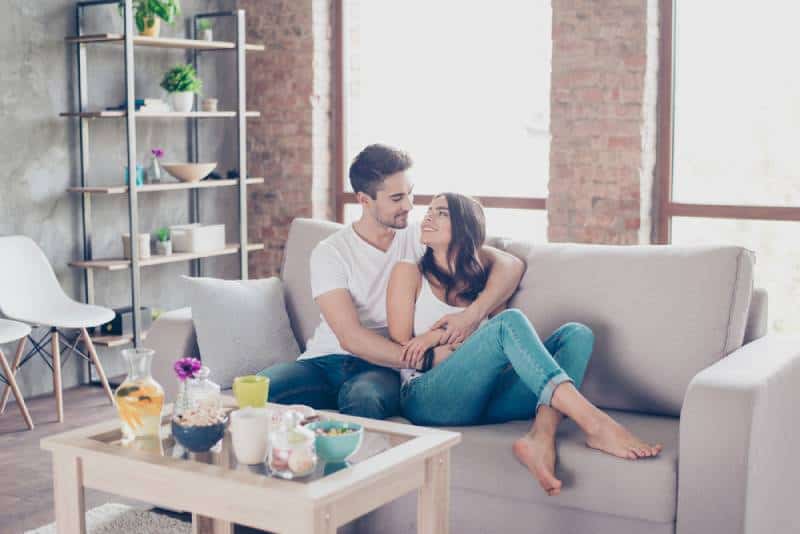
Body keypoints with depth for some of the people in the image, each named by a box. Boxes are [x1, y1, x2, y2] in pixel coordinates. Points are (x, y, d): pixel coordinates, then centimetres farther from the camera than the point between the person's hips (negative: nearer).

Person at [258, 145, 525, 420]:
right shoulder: (329, 252, 0)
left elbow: (510, 264, 0)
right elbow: (351, 337, -12)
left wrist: (473, 314, -19)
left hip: (384, 369, 0)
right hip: (325, 361, 0)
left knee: (364, 396, -38)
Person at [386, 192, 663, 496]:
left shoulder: (480, 281, 23)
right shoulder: (410, 273, 11)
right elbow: (402, 352, 4)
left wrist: (440, 336, -6)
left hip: (483, 399, 5)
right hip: (427, 399, -5)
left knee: (577, 334, -13)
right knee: (510, 322, -28)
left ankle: (541, 436, -41)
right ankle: (594, 424, -42)